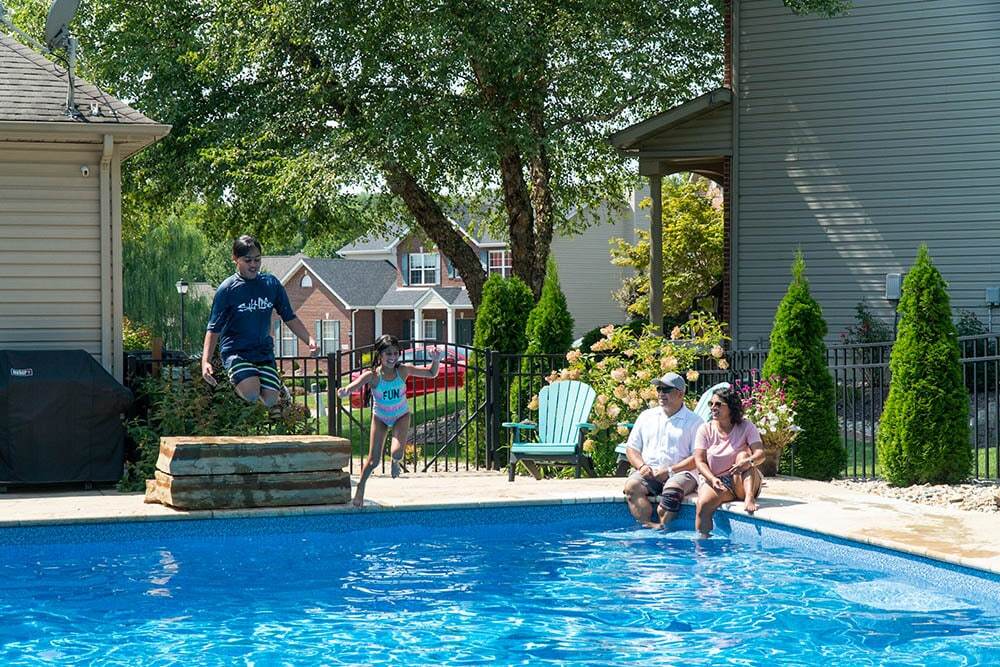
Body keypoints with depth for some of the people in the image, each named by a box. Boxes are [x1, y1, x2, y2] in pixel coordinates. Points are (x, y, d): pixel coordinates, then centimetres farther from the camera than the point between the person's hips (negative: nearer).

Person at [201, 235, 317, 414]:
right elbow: (214, 328, -6)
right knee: (252, 395, -28)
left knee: (270, 401, -10)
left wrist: (309, 339, 0)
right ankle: (237, 385, 6)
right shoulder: (227, 289, -6)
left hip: (264, 351, 4)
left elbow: (290, 317, 13)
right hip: (236, 352, -4)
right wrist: (205, 361, -17)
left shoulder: (271, 284, 5)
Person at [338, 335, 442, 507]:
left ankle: (396, 461, 16)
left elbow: (431, 373, -14)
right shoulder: (373, 375, -27)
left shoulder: (403, 370, -21)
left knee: (397, 452, -22)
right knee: (373, 460, -1)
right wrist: (346, 390, -67)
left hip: (401, 416, 0)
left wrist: (435, 361, -34)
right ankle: (360, 487, 25)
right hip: (380, 417, 0)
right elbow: (356, 383, -44)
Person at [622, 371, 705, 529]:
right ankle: (647, 525, -39)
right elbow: (631, 448, 19)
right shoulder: (646, 416, 20)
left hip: (680, 473, -3)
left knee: (673, 489, -37)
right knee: (632, 485, -29)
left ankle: (661, 527, -33)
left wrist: (669, 471, -13)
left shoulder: (694, 422, 6)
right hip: (648, 473, 3)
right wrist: (642, 466, -3)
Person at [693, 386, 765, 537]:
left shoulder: (745, 427, 0)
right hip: (716, 481, 0)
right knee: (704, 503, -32)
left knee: (743, 456, -28)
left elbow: (760, 454, -12)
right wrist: (712, 479, -25)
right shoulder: (705, 430, 3)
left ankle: (749, 498, -40)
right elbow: (699, 460, -5)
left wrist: (748, 462, -36)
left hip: (743, 483, 0)